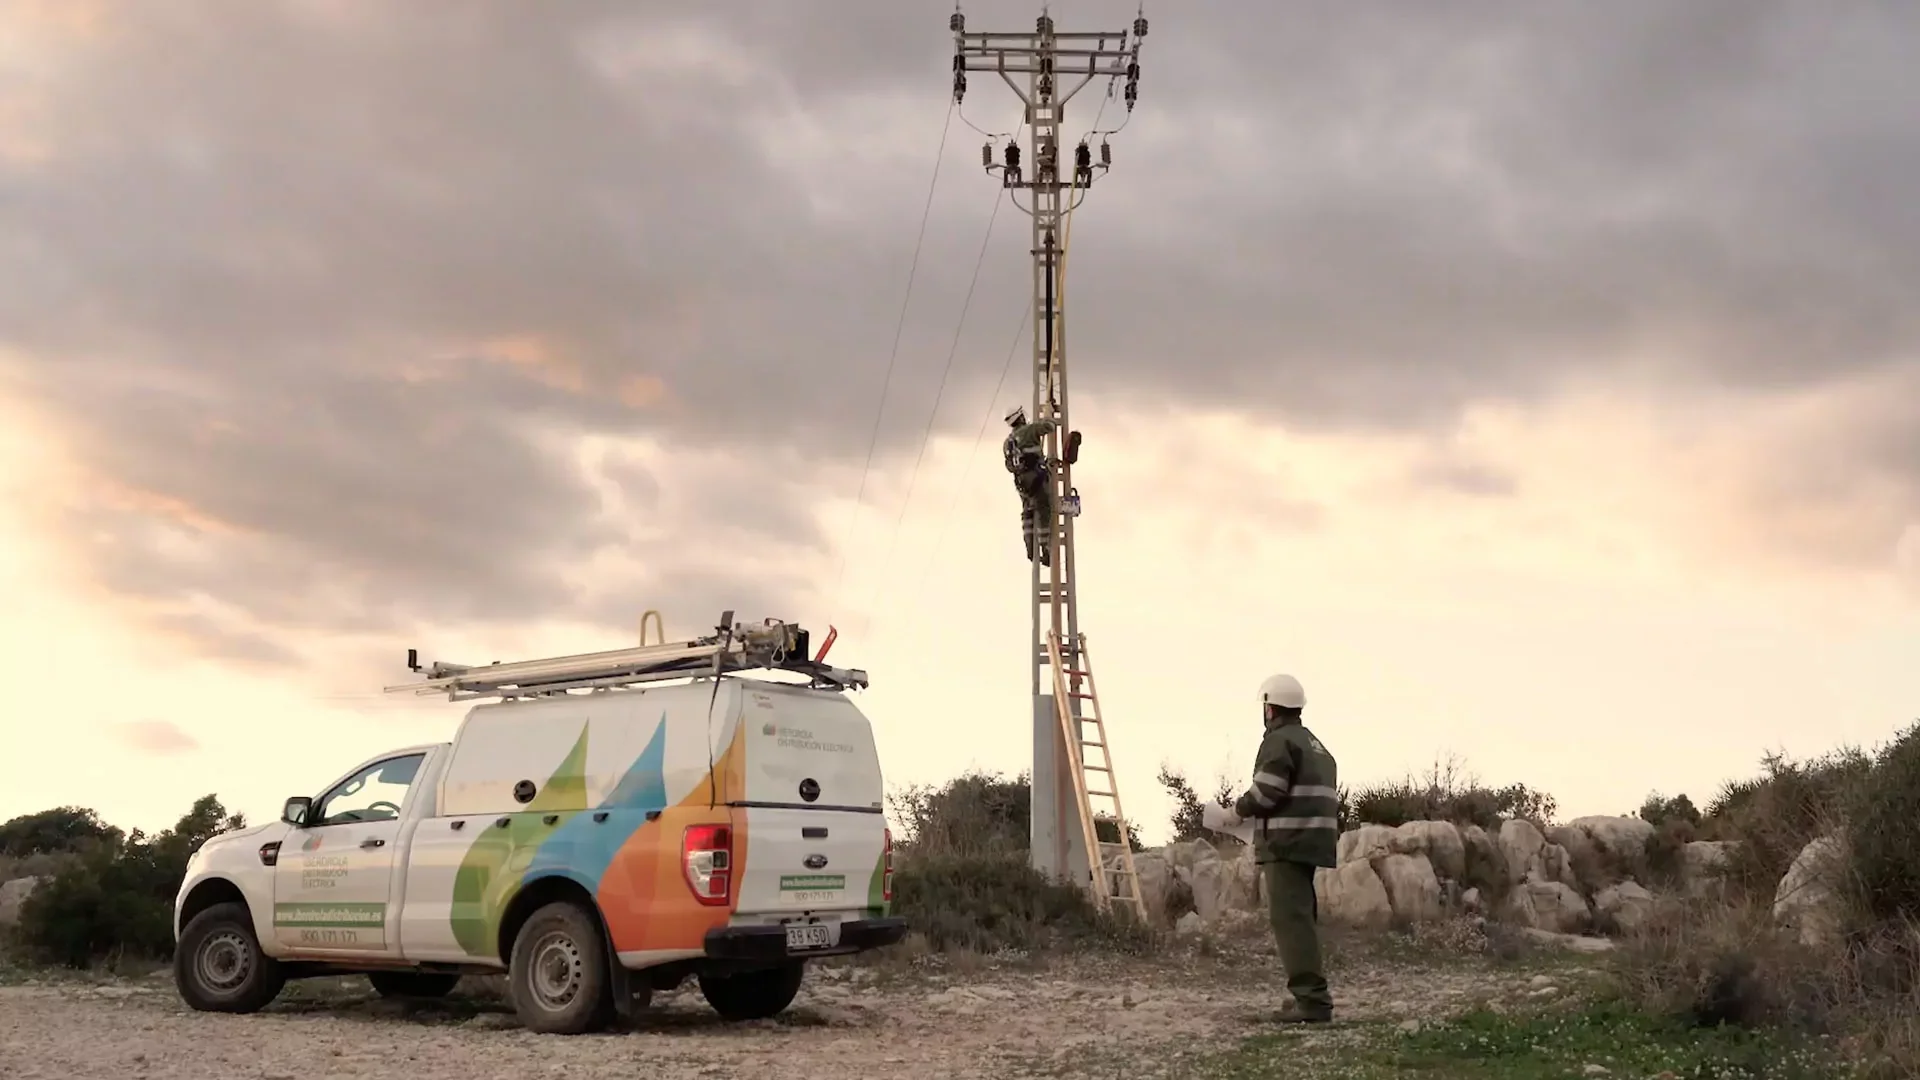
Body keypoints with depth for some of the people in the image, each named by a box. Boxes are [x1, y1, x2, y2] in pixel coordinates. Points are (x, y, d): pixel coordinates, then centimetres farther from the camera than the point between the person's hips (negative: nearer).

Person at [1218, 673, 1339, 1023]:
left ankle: (1312, 998, -15)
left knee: (1290, 918, -11)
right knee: (1301, 917, 16)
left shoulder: (1279, 741, -8)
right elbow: (1321, 797, 19)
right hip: (1310, 841, 10)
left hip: (1286, 843, -10)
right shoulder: (1316, 745, 23)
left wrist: (1239, 810, -1)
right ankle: (1312, 994, 19)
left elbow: (1267, 791, -17)